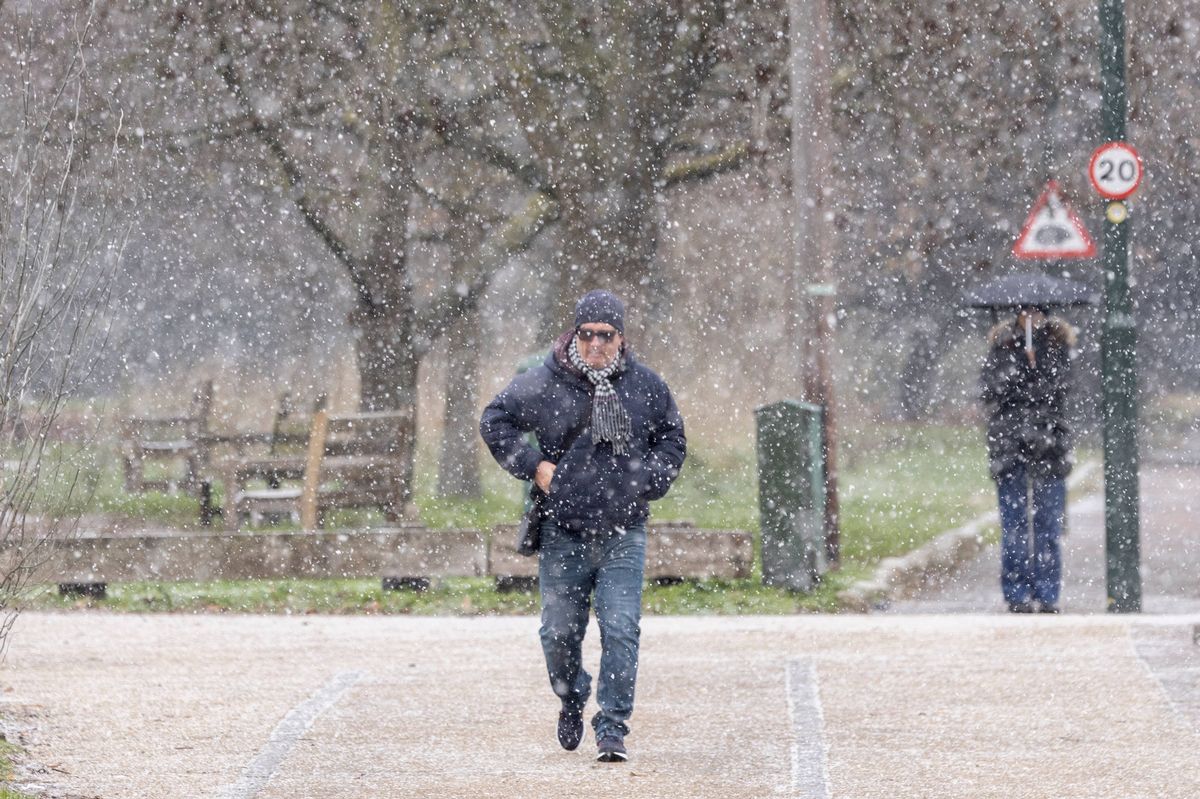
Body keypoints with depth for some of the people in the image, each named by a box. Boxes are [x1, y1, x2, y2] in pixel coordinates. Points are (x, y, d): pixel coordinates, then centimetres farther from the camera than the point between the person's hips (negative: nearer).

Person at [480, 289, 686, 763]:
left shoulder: (646, 387, 3)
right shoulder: (542, 386, -3)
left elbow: (673, 439, 19)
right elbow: (494, 421, 10)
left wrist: (647, 481, 3)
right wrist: (533, 466, -1)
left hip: (623, 533, 0)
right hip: (563, 534, 0)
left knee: (621, 630, -11)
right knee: (559, 633, 8)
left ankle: (612, 729, -7)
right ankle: (572, 699, 37)